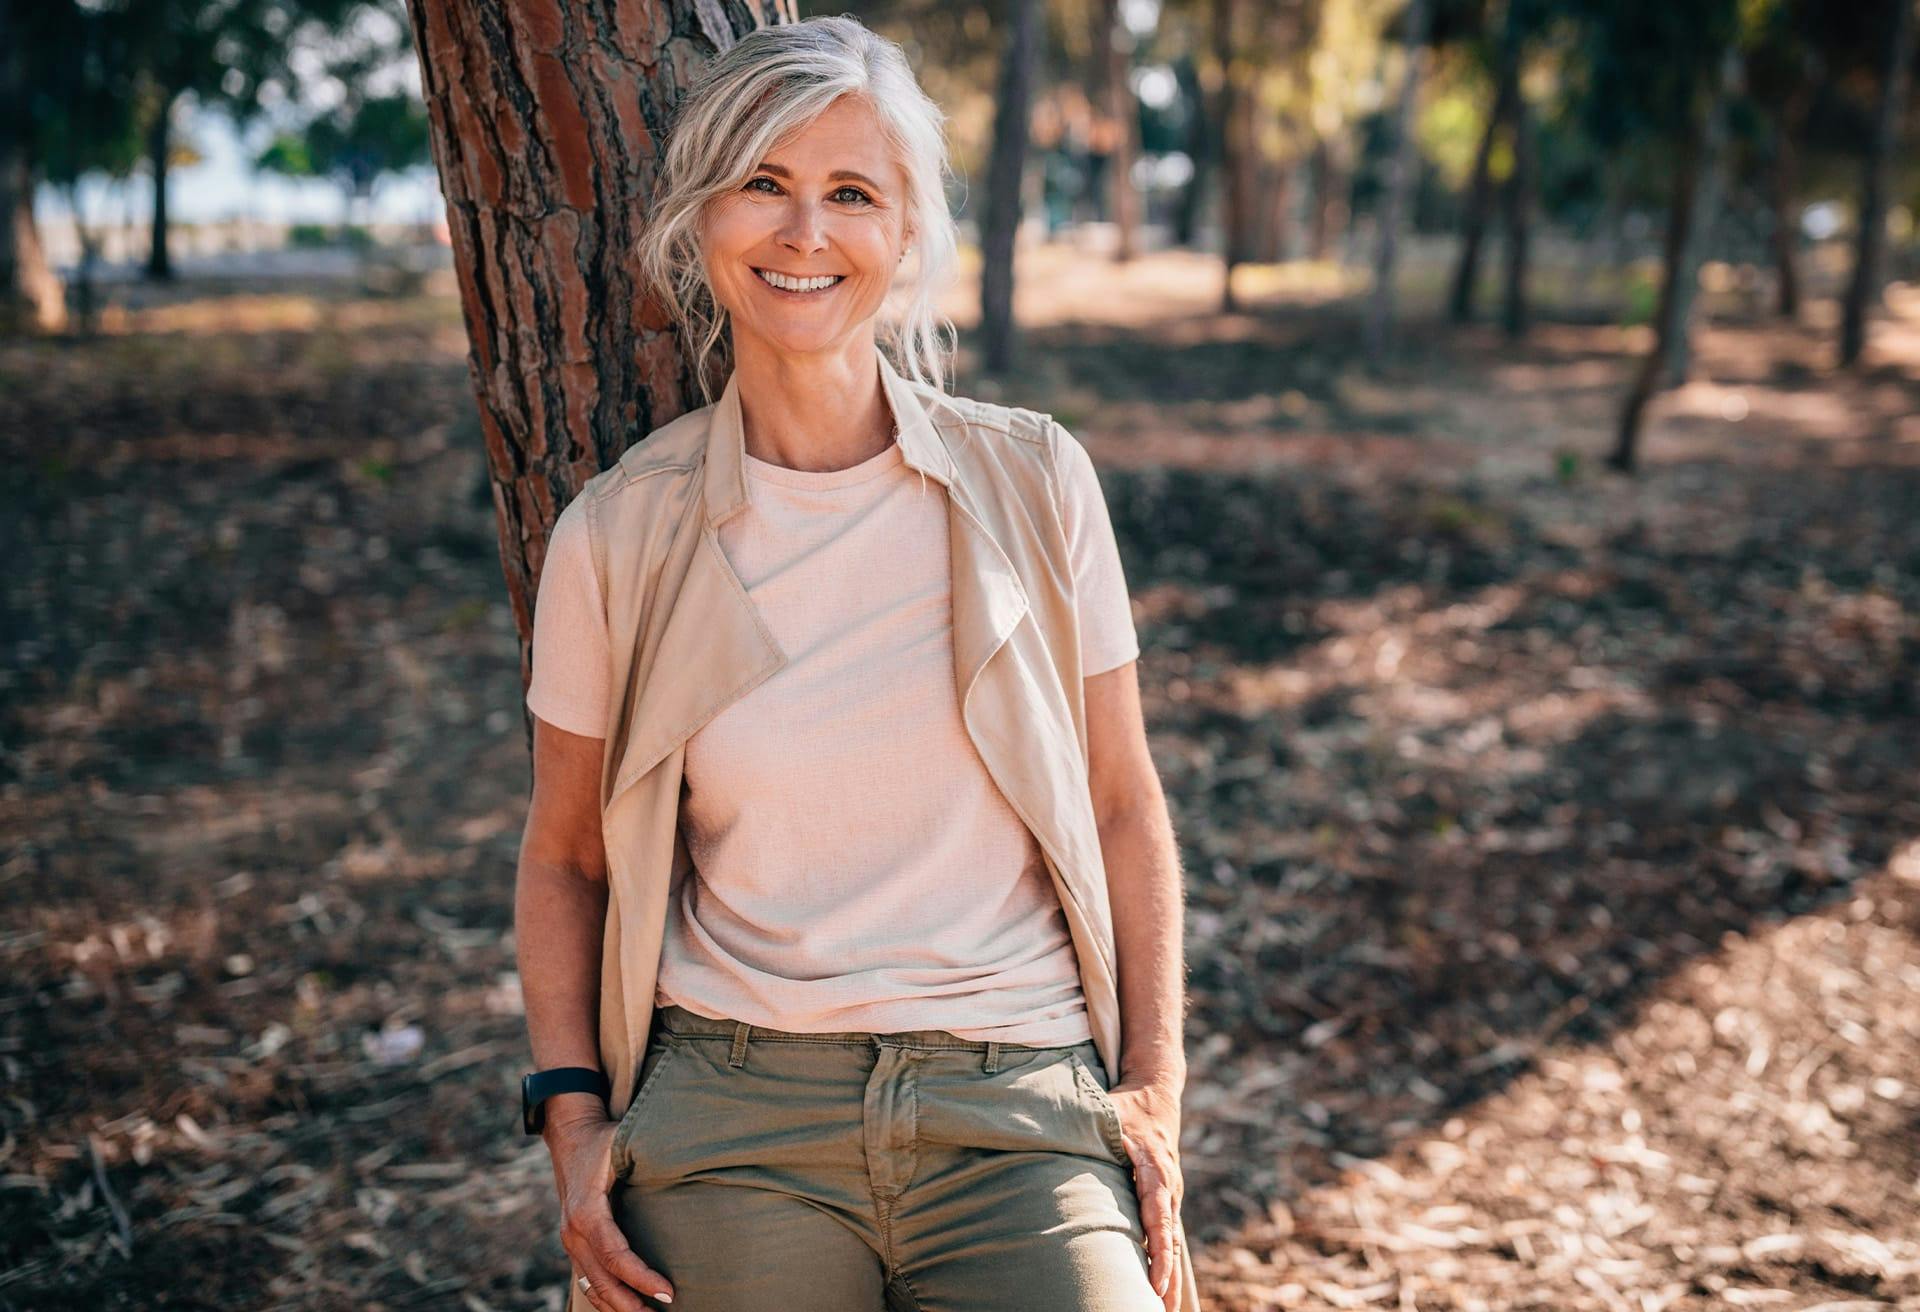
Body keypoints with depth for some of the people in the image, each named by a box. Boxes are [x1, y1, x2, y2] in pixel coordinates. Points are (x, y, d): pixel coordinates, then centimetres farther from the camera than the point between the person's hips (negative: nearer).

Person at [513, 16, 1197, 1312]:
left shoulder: (1032, 482, 2)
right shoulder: (618, 536, 2)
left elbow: (1123, 811, 9)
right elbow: (564, 860, 13)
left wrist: (1154, 1089, 1)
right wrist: (572, 1108, 2)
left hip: (1019, 1112, 0)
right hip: (732, 1125, 0)